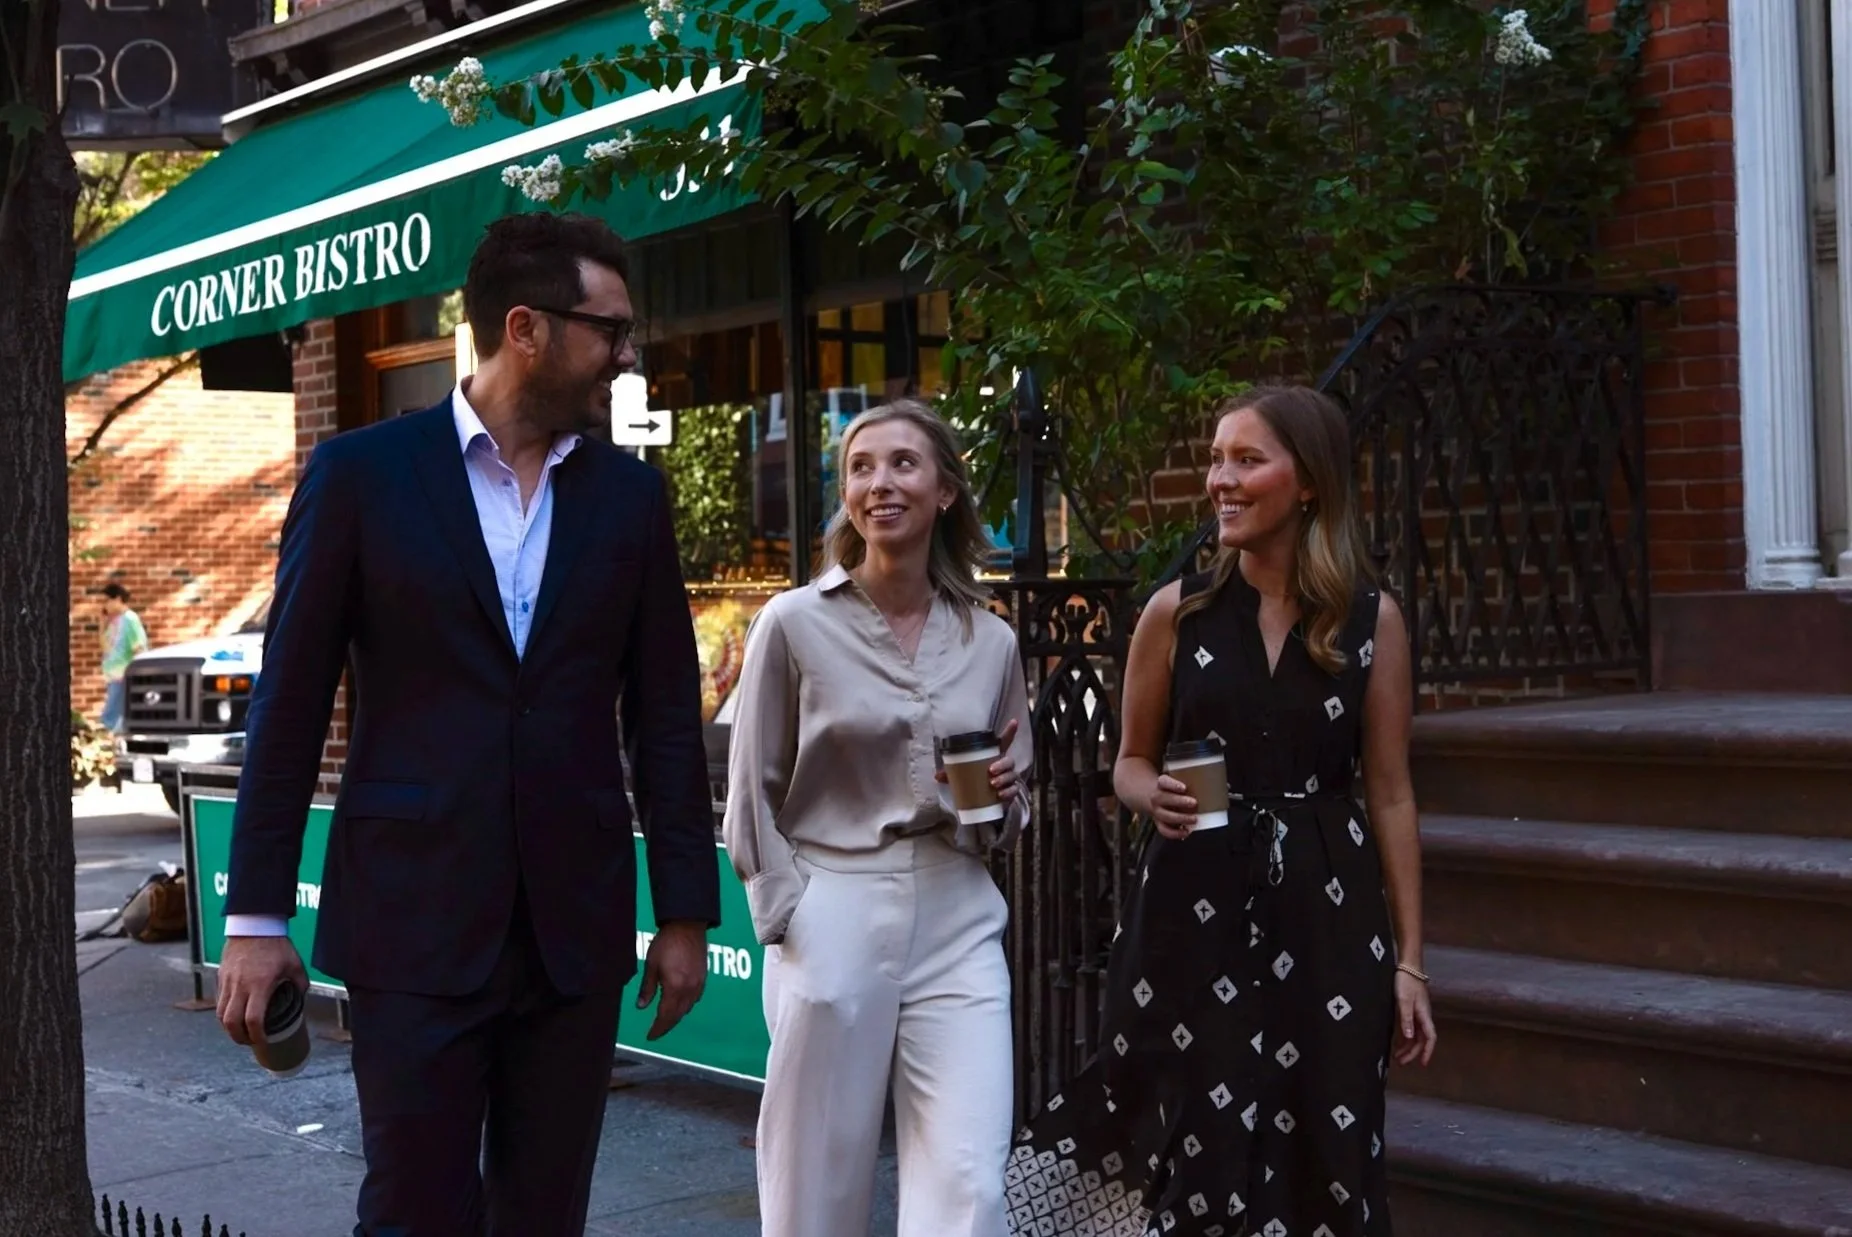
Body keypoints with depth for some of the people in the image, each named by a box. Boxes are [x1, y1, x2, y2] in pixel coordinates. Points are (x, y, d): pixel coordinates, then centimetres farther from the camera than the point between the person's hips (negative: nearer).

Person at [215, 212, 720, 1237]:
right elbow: (289, 706, -1)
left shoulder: (629, 496, 8)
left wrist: (685, 910, 7)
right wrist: (256, 915, -3)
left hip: (576, 926, 3)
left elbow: (666, 715, 10)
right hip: (415, 921, -3)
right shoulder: (360, 474, -2)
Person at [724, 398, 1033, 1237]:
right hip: (831, 926, -2)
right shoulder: (795, 623, -1)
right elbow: (752, 792, 2)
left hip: (958, 925, 3)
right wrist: (788, 919, -6)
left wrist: (1002, 802, -3)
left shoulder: (990, 641, 8)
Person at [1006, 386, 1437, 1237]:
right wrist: (1156, 799, -13)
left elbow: (1390, 796, 3)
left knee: (1321, 1158, 2)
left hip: (1327, 914, 0)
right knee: (1198, 1152, -1)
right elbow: (1131, 762, 11)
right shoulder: (1176, 612, 1)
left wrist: (1409, 959, 2)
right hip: (1194, 910, 0)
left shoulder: (1373, 619, 1)